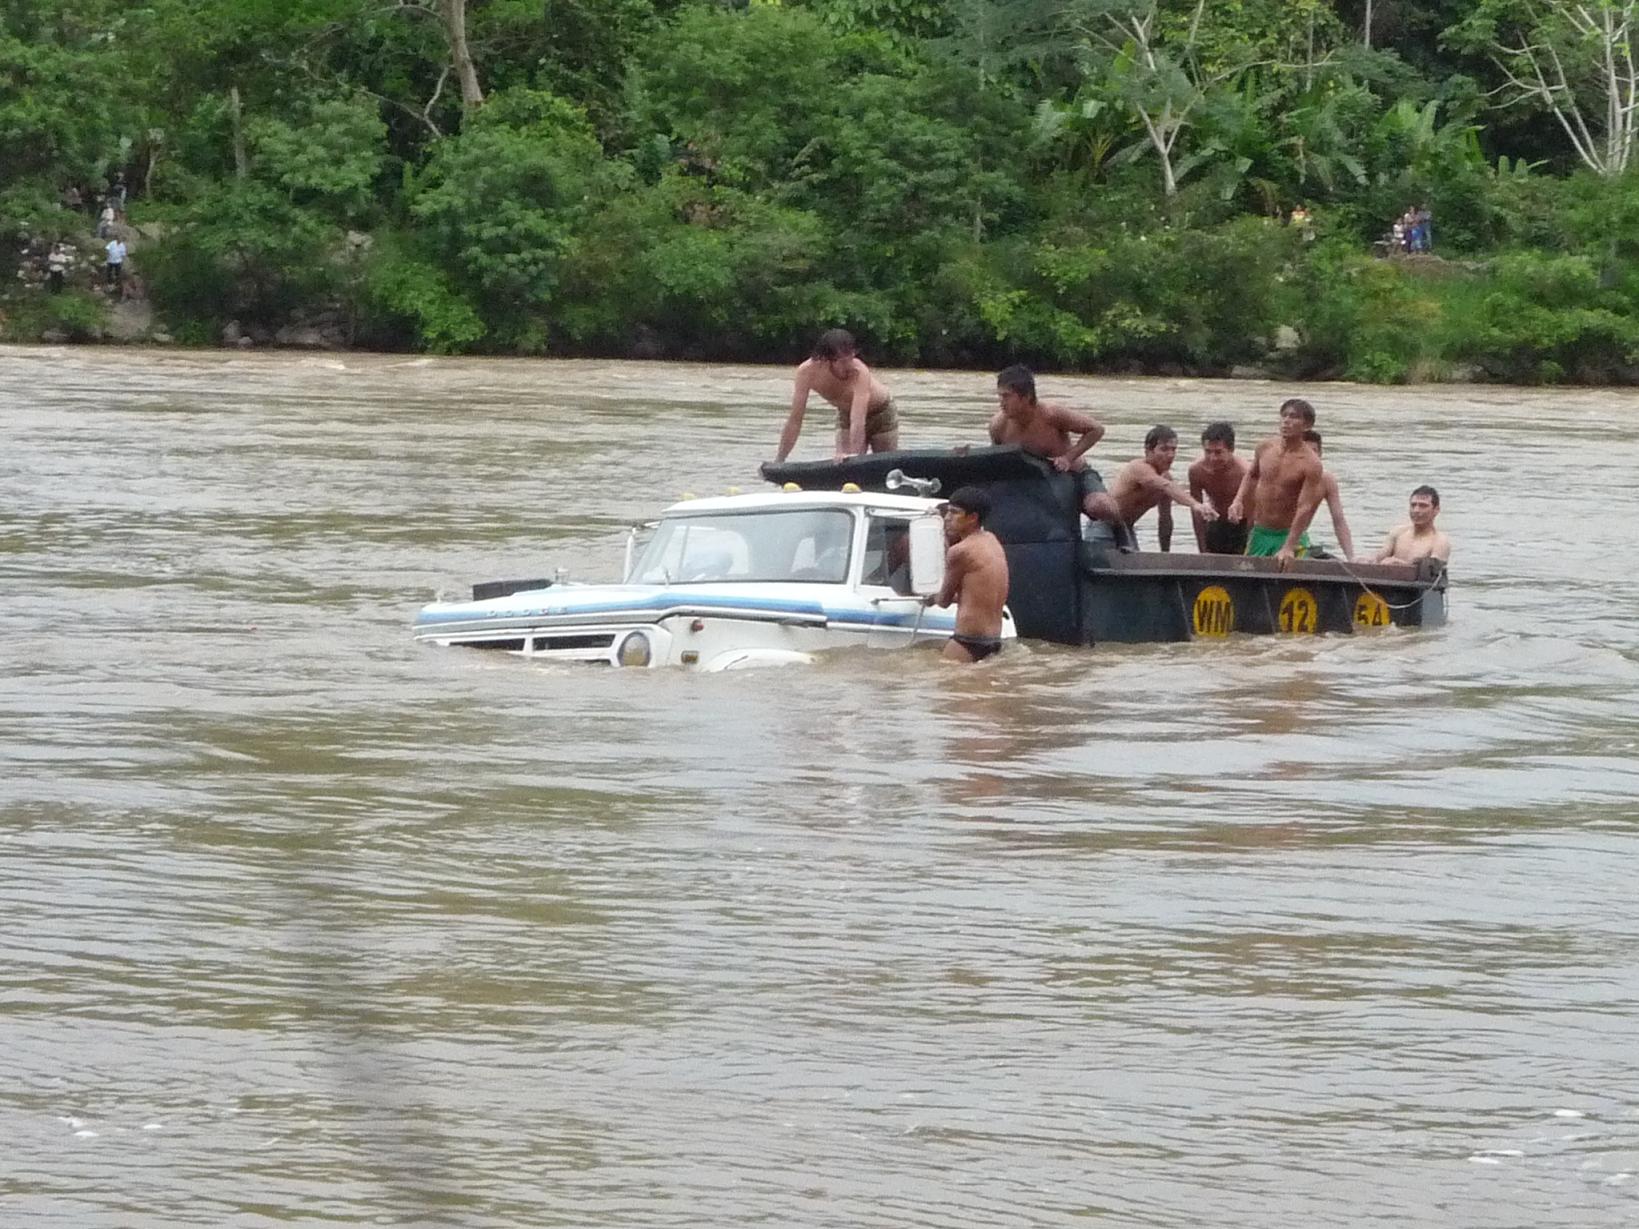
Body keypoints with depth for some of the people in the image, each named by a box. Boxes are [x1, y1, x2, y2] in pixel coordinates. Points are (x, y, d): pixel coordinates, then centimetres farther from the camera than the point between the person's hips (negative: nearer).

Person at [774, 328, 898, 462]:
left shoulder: (859, 372, -41)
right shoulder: (806, 371, -31)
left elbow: (858, 421, -51)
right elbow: (795, 421, -25)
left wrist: (854, 453, -65)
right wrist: (778, 461, -26)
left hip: (881, 412, -3)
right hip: (845, 414, 3)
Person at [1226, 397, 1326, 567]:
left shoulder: (1310, 464, -15)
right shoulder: (1266, 448, 2)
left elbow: (1306, 508, -20)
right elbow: (1252, 475, 23)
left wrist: (1289, 548, -26)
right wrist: (1238, 501, 4)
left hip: (1289, 535, -5)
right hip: (1259, 534, 5)